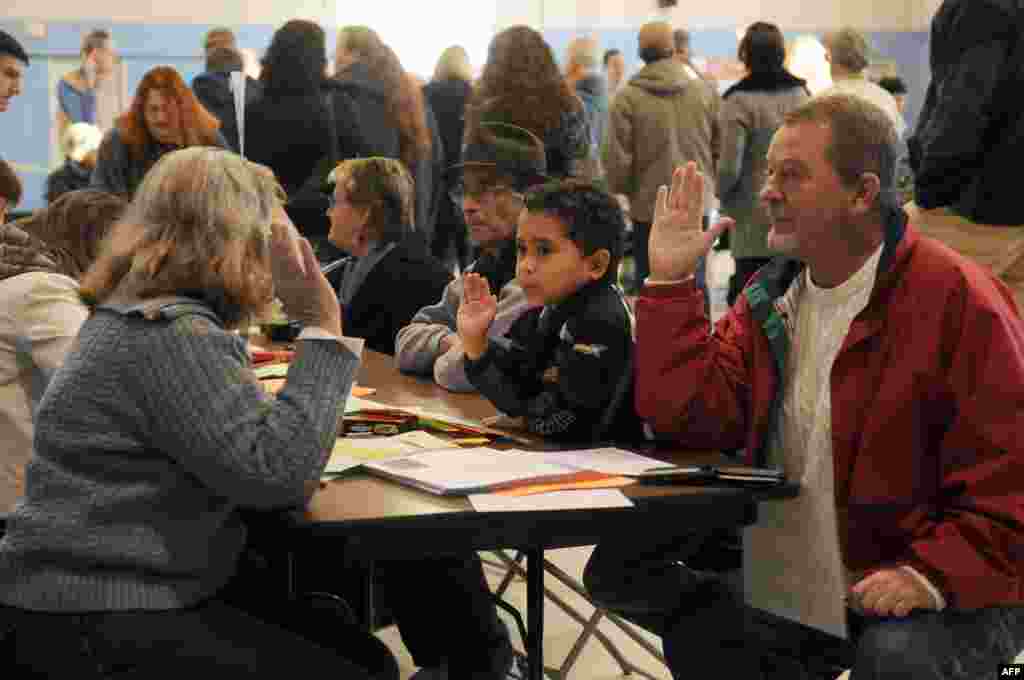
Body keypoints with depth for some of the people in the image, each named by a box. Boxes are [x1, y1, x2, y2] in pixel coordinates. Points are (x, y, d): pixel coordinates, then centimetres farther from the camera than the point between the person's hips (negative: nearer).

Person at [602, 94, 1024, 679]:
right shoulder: (769, 299, 8)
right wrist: (670, 281, -6)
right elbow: (693, 418, -3)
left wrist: (930, 575, -27)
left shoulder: (959, 302, -13)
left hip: (950, 594, -6)